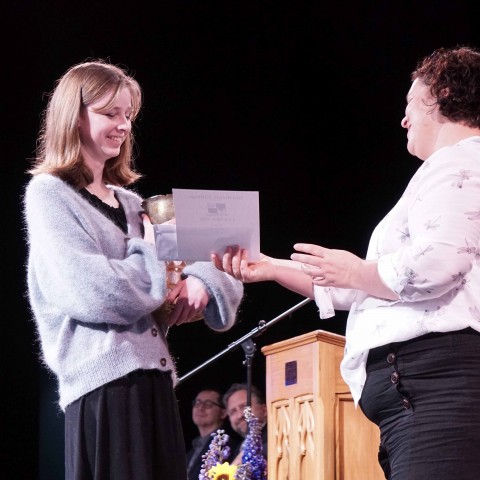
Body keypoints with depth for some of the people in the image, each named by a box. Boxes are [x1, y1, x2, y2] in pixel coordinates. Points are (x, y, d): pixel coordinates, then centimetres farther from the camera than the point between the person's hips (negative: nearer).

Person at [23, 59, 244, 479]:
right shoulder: (49, 194, -1)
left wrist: (200, 280, -5)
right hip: (103, 384, -7)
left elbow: (221, 265, 18)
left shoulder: (131, 203, 19)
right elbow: (89, 291, -16)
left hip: (154, 378, 7)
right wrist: (159, 260, -3)